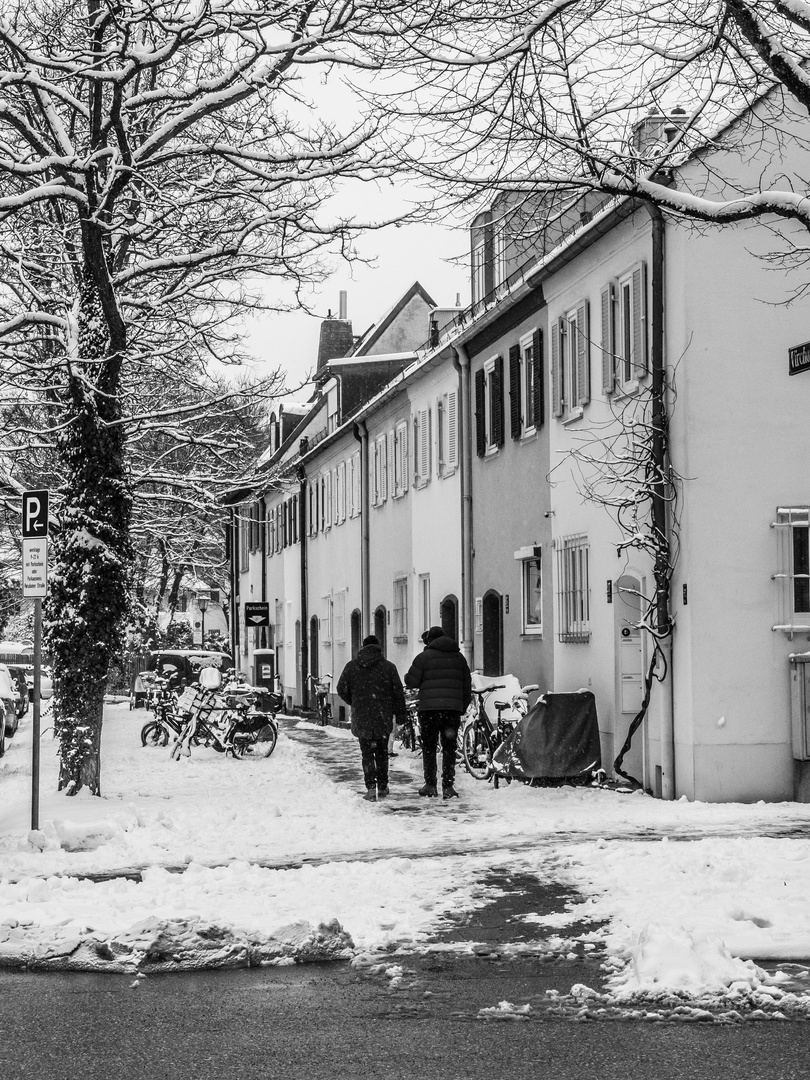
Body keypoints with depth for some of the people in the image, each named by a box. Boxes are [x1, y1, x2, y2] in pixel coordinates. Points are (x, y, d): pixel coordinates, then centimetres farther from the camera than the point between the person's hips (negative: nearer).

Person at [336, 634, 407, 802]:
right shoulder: (388, 666, -1)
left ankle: (371, 787, -9)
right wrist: (401, 714, 6)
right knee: (382, 753, 14)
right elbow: (398, 692, -1)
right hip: (383, 719, 0)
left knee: (367, 753, 4)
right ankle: (382, 787, 18)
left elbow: (342, 690, 2)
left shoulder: (351, 666, 1)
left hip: (361, 718, 0)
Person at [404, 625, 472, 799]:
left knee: (429, 747, 7)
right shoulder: (458, 657, 12)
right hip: (453, 708, 3)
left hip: (429, 708, -3)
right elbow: (467, 685, 13)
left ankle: (430, 785, 7)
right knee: (449, 748, 5)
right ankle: (448, 786, -2)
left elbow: (411, 682, -3)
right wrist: (464, 706, 20)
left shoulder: (424, 657, -2)